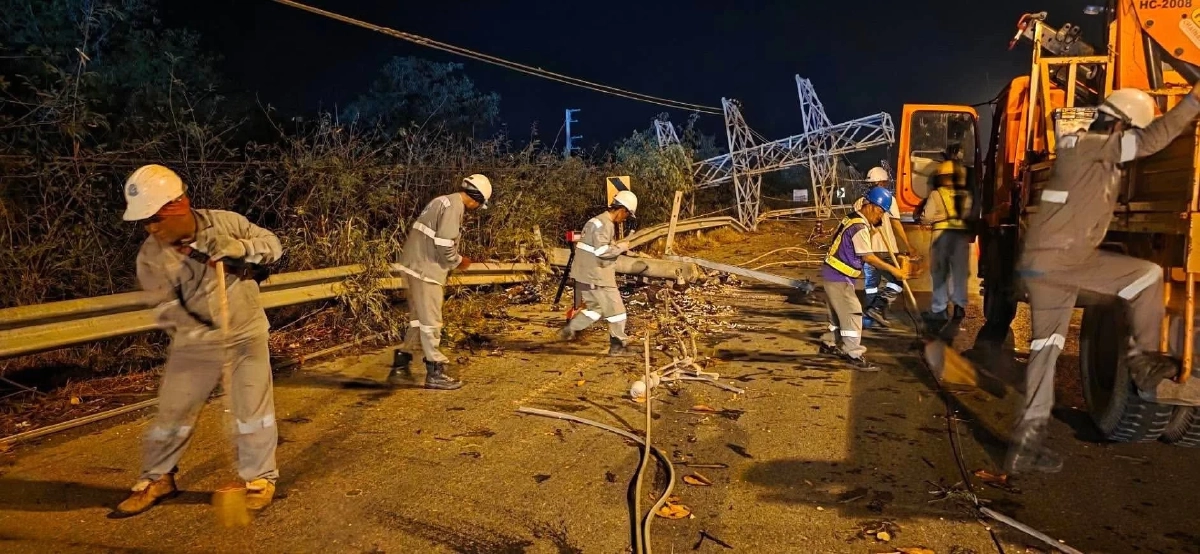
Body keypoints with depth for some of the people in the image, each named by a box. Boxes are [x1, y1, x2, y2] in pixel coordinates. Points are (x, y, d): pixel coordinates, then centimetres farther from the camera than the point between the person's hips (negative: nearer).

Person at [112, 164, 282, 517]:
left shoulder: (225, 222, -12)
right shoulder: (151, 256, -12)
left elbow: (273, 246, -7)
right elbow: (165, 308, -14)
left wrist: (236, 248, -26)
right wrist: (200, 333, -30)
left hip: (247, 333, -1)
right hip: (194, 343, 1)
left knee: (253, 406, 1)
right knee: (172, 411, 8)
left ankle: (259, 477, 18)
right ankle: (156, 479, 29)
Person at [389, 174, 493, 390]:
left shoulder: (444, 201, 17)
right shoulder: (454, 206, -14)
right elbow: (444, 245, -20)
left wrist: (456, 259, 15)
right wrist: (458, 261, -3)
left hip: (415, 265, 10)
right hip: (425, 269, -10)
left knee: (418, 318, 18)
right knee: (430, 321, -1)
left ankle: (401, 366, 25)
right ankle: (435, 373, 7)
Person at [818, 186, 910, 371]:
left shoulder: (853, 219, 12)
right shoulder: (860, 227, -19)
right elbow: (868, 257, -20)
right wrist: (894, 270, -18)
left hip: (833, 273, 10)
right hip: (839, 277, -10)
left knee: (839, 312, 19)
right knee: (852, 312, -9)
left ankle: (828, 344, 31)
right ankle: (854, 354, -9)